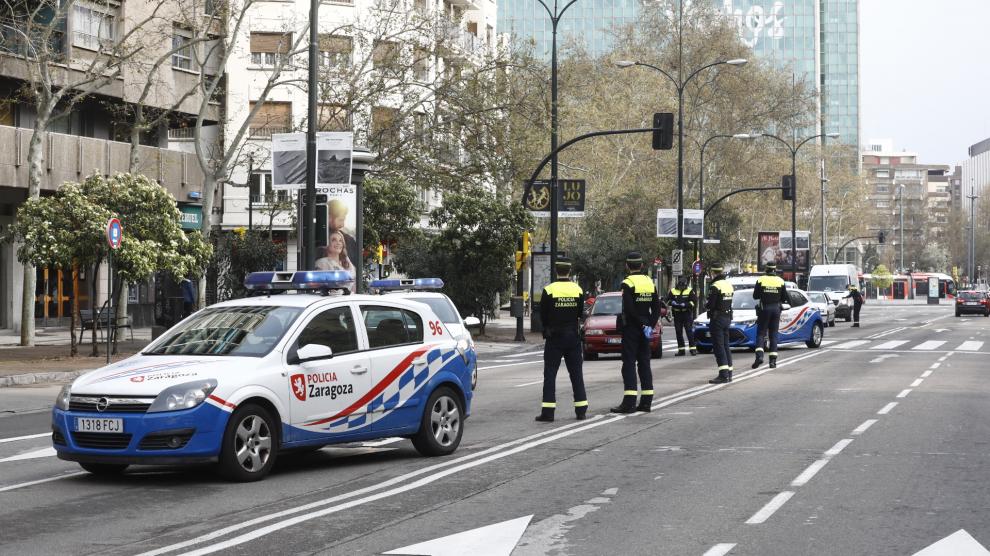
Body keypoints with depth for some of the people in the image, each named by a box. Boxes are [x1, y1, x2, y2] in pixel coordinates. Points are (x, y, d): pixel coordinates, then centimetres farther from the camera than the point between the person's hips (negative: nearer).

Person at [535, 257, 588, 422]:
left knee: (550, 373, 0)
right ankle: (581, 410, 12)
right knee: (576, 373, 11)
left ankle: (548, 411, -6)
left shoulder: (549, 290, -11)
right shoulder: (578, 290, -1)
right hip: (573, 337, 3)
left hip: (554, 336, -3)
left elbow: (542, 315, -3)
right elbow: (580, 314, 6)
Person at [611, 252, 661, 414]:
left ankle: (629, 402, -12)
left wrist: (643, 326, -12)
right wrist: (650, 325, 1)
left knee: (629, 364, -6)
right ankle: (646, 401, 11)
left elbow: (629, 309, -19)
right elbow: (656, 309, 6)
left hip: (631, 328, -6)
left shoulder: (628, 283, -12)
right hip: (645, 330, 6)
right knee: (644, 363, 11)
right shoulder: (650, 282, 8)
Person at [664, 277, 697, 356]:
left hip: (687, 314, -3)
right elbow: (666, 299, 3)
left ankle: (692, 348, -7)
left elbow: (693, 302, -2)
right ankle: (681, 350, 12)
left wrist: (686, 305, -18)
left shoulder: (690, 291, 2)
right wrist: (672, 303, -17)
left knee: (689, 331, -9)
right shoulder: (673, 291, 8)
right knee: (678, 332, 6)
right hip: (677, 314, 3)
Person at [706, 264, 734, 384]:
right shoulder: (729, 285, 11)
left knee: (718, 346, -8)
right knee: (726, 346, 14)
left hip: (717, 319, -9)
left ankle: (723, 374, -13)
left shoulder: (715, 286, -17)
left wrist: (706, 303, 2)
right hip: (727, 318, 9)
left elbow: (710, 305, -20)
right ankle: (729, 373, 17)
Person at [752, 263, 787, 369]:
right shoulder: (780, 281, 0)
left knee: (761, 334, 4)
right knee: (774, 335, 7)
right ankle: (773, 360, 3)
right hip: (776, 309, 2)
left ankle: (759, 356, -17)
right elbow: (784, 297, 3)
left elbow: (755, 296, -2)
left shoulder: (761, 280, -4)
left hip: (764, 309, -2)